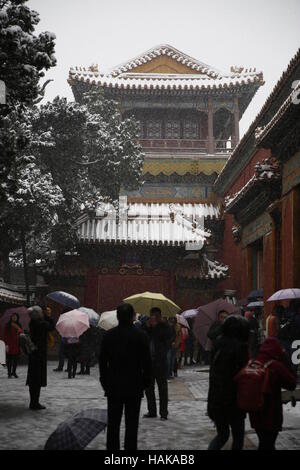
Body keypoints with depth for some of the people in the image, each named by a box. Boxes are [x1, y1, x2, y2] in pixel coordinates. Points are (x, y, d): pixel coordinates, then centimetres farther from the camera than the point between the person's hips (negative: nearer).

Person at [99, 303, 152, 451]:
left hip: (113, 386, 2)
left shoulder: (108, 335, -1)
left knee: (113, 422, 10)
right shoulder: (140, 335, -8)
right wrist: (145, 382, 5)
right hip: (134, 387, -2)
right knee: (131, 423, 4)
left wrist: (104, 382, 12)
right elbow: (146, 361, -6)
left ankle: (112, 447, 13)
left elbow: (102, 361, 3)